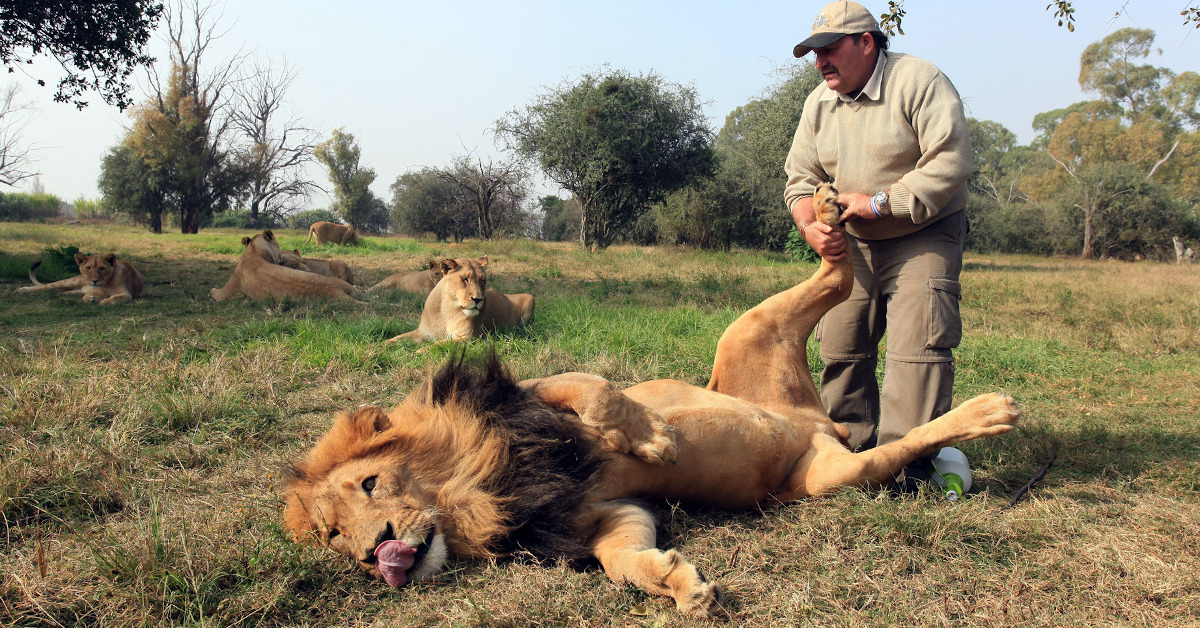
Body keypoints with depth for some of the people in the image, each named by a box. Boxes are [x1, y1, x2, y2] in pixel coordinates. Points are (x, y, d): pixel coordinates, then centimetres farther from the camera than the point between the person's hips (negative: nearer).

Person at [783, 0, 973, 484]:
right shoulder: (819, 104, 5)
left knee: (916, 344, -16)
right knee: (841, 345, 3)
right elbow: (801, 177, 7)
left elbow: (950, 162, -23)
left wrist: (880, 203, -25)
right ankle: (851, 449, 16)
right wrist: (810, 226, -13)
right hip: (852, 244, 6)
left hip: (923, 238, -5)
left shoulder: (918, 81, -14)